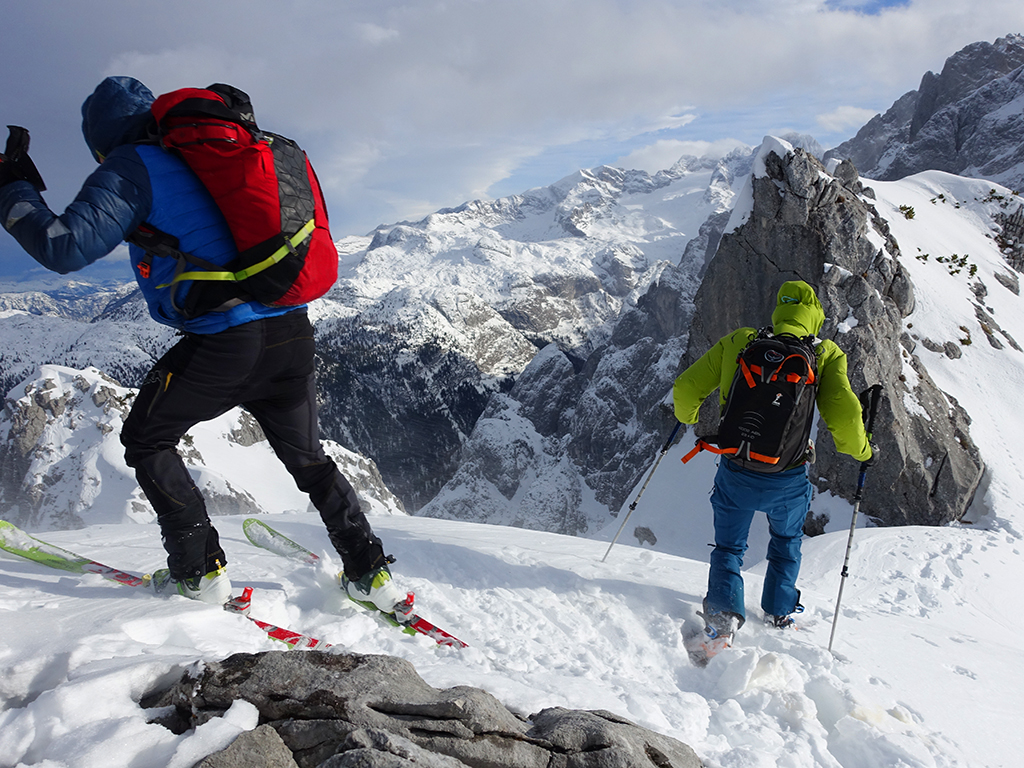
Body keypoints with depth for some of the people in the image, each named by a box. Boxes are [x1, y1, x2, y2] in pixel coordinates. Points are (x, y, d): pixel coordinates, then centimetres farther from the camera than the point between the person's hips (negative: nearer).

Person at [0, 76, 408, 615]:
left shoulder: (132, 166, -1)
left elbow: (66, 248, -11)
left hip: (226, 343, -7)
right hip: (294, 333, 7)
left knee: (145, 440, 17)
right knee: (308, 458, 23)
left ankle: (199, 570, 14)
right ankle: (370, 573, 22)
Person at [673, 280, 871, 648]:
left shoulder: (738, 341, 0)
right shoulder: (826, 353, -3)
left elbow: (685, 388, 1)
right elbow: (843, 415, -13)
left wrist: (687, 416, 23)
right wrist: (860, 450, 7)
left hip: (735, 471, 0)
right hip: (787, 478, 0)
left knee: (729, 546, 19)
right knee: (787, 539, 30)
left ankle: (723, 612, -1)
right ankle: (778, 612, 40)